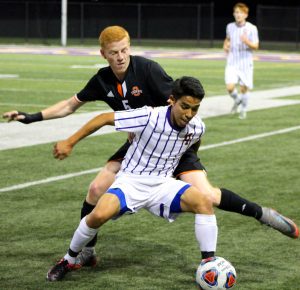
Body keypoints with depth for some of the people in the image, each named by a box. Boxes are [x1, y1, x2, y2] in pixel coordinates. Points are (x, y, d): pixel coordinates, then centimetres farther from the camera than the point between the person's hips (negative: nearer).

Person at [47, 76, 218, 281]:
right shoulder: (149, 117, -23)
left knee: (204, 202, -23)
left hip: (163, 185, 3)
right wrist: (70, 143, -9)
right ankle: (69, 261, -2)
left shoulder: (198, 128, -9)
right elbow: (105, 118, -13)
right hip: (131, 181, -3)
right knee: (100, 214, -30)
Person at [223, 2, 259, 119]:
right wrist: (225, 45, 4)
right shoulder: (230, 27, 3)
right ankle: (237, 100, 22)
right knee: (230, 87, -13)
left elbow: (256, 46, -13)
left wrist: (247, 42, -33)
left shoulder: (252, 28, -9)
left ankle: (243, 109, 32)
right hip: (232, 63, 2)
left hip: (245, 63, -2)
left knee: (244, 89, 3)